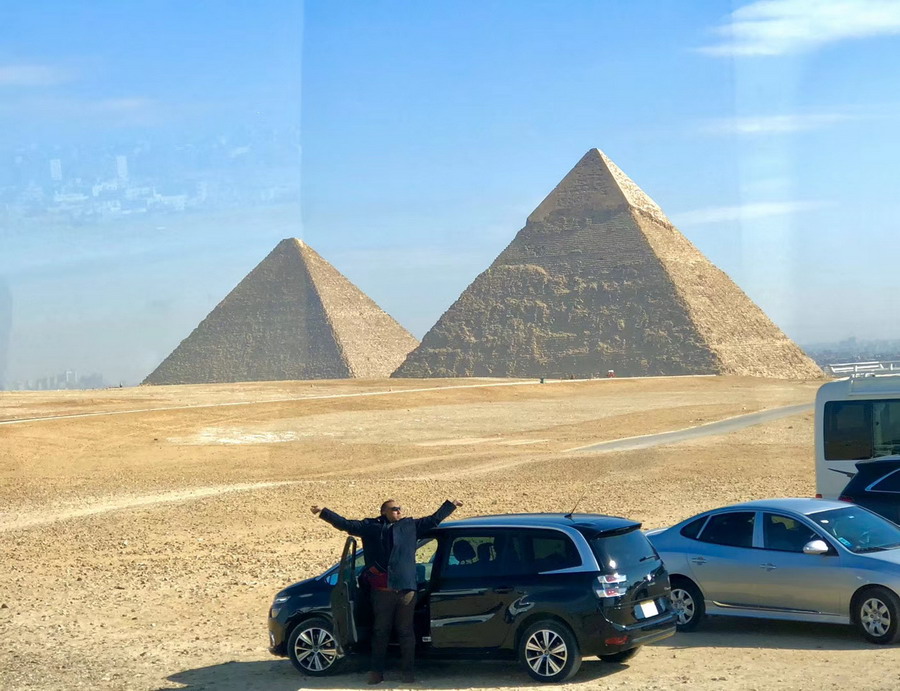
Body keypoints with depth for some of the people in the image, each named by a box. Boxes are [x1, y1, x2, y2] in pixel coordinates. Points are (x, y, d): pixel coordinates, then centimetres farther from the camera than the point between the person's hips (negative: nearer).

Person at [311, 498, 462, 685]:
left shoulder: (411, 526, 13)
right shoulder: (371, 527, 7)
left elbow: (434, 519, 22)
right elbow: (346, 524, 5)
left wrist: (450, 505, 24)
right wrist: (324, 512, 0)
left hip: (406, 589, 1)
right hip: (382, 591, -1)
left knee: (406, 631, 6)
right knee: (381, 631, 8)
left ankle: (407, 670, 15)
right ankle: (377, 671, 17)